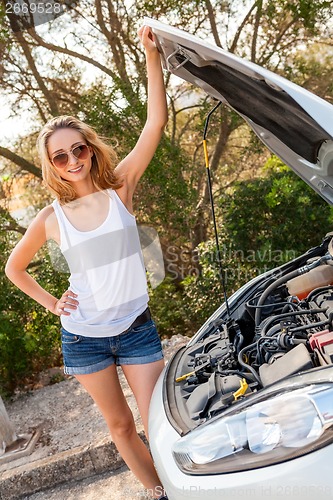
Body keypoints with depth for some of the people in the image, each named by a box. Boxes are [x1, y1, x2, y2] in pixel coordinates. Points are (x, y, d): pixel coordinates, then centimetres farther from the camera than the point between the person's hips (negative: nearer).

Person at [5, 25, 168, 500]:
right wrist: (51, 303, 1)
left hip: (137, 329, -1)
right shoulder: (51, 219, -4)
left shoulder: (120, 188, -6)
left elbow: (156, 122, -15)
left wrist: (152, 55, -19)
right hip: (83, 338, 1)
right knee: (121, 426, 16)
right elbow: (15, 269, 11)